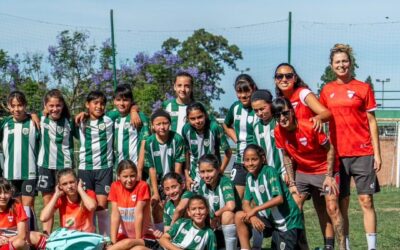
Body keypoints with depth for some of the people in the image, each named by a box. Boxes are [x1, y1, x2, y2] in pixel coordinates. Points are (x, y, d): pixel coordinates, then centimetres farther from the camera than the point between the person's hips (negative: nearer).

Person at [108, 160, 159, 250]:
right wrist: (113, 241, -16)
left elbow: (138, 213, -16)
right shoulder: (115, 186, -4)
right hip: (124, 236, 3)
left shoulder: (142, 186, -13)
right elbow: (115, 214, -9)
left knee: (129, 243, -34)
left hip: (144, 236, -3)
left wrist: (138, 239, -17)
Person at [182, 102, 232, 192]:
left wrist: (220, 172, -11)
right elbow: (187, 152, 3)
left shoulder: (214, 127, -22)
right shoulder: (186, 129, -10)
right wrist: (187, 176, 3)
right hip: (194, 176, 3)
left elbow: (228, 152, -13)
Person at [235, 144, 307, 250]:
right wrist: (252, 216, -21)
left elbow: (279, 199, -27)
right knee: (239, 217, -9)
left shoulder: (269, 171, -18)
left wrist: (255, 209, -27)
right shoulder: (249, 177, 2)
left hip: (288, 221, -6)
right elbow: (246, 203, 0)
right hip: (271, 219, 6)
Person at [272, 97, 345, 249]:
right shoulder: (278, 132, -12)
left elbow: (330, 149, -15)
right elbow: (287, 157, 2)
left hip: (324, 170, -5)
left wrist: (329, 176, -17)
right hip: (302, 172, 5)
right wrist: (292, 183, -2)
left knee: (332, 208, -13)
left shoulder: (309, 127, -26)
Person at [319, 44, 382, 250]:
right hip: (337, 153, 2)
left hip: (363, 152, -2)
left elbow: (372, 122, 2)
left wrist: (377, 153, -1)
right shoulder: (327, 90, 9)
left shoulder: (363, 88, 2)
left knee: (366, 201, -3)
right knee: (341, 203, 4)